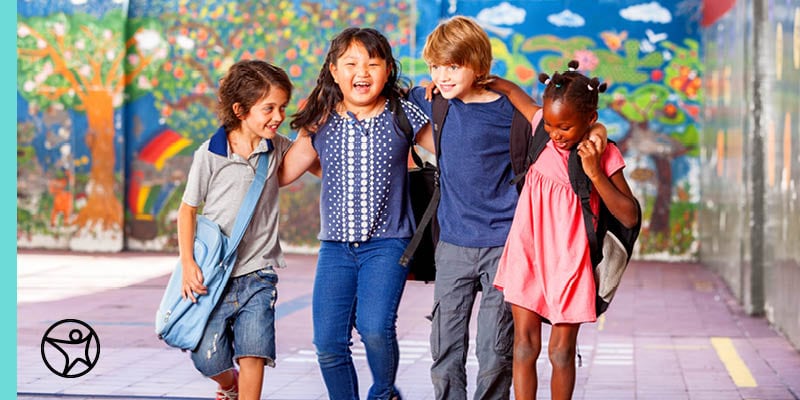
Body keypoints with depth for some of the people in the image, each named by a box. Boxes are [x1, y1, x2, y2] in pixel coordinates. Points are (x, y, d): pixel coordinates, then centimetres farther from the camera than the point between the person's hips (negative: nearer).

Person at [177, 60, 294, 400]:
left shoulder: (278, 148, 2)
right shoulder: (210, 154, -8)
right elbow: (188, 209, 0)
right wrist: (188, 264, -7)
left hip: (257, 272, 1)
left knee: (253, 352, -14)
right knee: (208, 358, 2)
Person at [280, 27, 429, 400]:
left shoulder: (402, 116, -2)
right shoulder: (321, 123, 6)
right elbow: (282, 173, 11)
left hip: (387, 243, -3)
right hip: (335, 246, 3)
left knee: (374, 328, -21)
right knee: (328, 342, -2)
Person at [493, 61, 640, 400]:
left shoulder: (603, 155, -9)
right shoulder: (541, 130, -2)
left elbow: (629, 217, -12)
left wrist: (595, 173, -20)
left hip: (569, 260, -2)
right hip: (528, 254, 3)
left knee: (561, 351, 5)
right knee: (524, 344, 1)